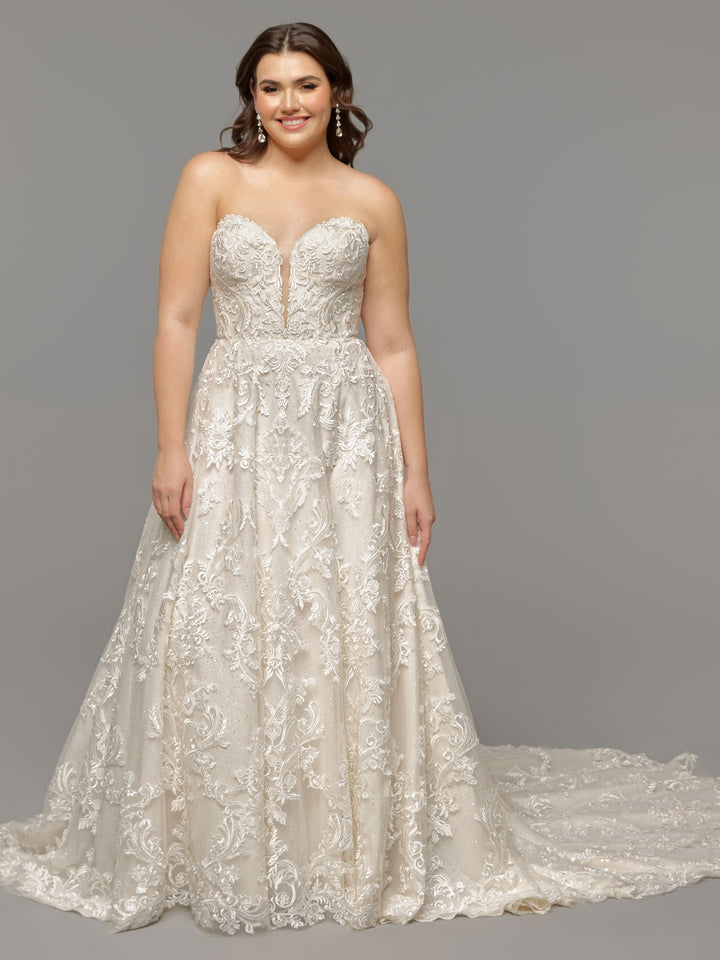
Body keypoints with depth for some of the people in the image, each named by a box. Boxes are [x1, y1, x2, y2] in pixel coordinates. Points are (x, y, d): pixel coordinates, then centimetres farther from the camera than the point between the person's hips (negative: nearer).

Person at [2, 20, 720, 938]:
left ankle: (364, 851, 19)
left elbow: (392, 345, 7)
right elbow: (175, 320, 0)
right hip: (235, 435, 0)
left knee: (352, 643, 2)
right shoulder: (211, 179, 5)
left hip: (347, 439, 1)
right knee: (218, 646, 1)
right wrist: (171, 449, -8)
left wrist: (415, 472, 2)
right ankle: (223, 853, 19)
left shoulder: (373, 201, 8)